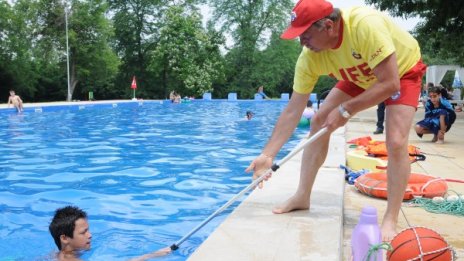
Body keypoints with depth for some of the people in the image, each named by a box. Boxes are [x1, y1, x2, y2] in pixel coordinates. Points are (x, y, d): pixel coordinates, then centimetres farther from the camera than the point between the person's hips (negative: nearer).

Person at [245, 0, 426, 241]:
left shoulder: (366, 25, -42)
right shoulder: (309, 58, -24)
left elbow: (389, 84, -38)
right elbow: (292, 111, -21)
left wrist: (345, 110, -34)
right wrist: (267, 155, -24)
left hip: (403, 71, -5)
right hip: (360, 77, 5)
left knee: (396, 142, -21)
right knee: (319, 122, -4)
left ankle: (390, 221, -6)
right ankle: (302, 197, 8)